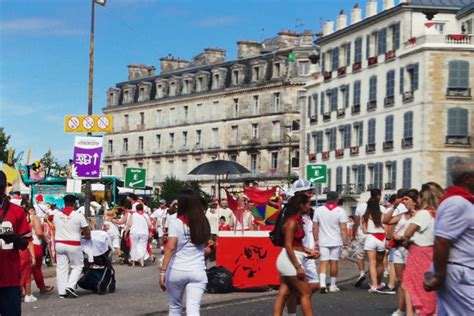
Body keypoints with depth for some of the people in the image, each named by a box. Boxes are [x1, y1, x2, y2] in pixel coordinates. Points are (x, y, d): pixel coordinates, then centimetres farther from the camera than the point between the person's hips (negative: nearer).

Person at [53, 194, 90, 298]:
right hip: (73, 245, -4)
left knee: (61, 267, 7)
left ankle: (62, 291, 6)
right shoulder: (78, 216, -9)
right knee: (77, 266, 10)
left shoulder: (56, 214, 1)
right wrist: (87, 236, 18)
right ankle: (70, 286, -6)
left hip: (59, 243, 4)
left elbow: (56, 227, 12)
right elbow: (87, 232, -4)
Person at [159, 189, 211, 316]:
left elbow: (170, 247, -15)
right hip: (198, 271, 2)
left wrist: (162, 271, -16)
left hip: (176, 271, -2)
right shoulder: (203, 223, 7)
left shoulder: (175, 223, -6)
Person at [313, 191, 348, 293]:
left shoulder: (318, 210, 1)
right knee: (334, 262, 9)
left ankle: (322, 284, -18)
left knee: (324, 262, 0)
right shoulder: (340, 211, -7)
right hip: (336, 242, -1)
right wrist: (345, 243, -4)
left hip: (323, 242, 1)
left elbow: (315, 228, 3)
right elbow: (343, 229, -9)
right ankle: (333, 285, 17)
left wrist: (316, 241, 11)